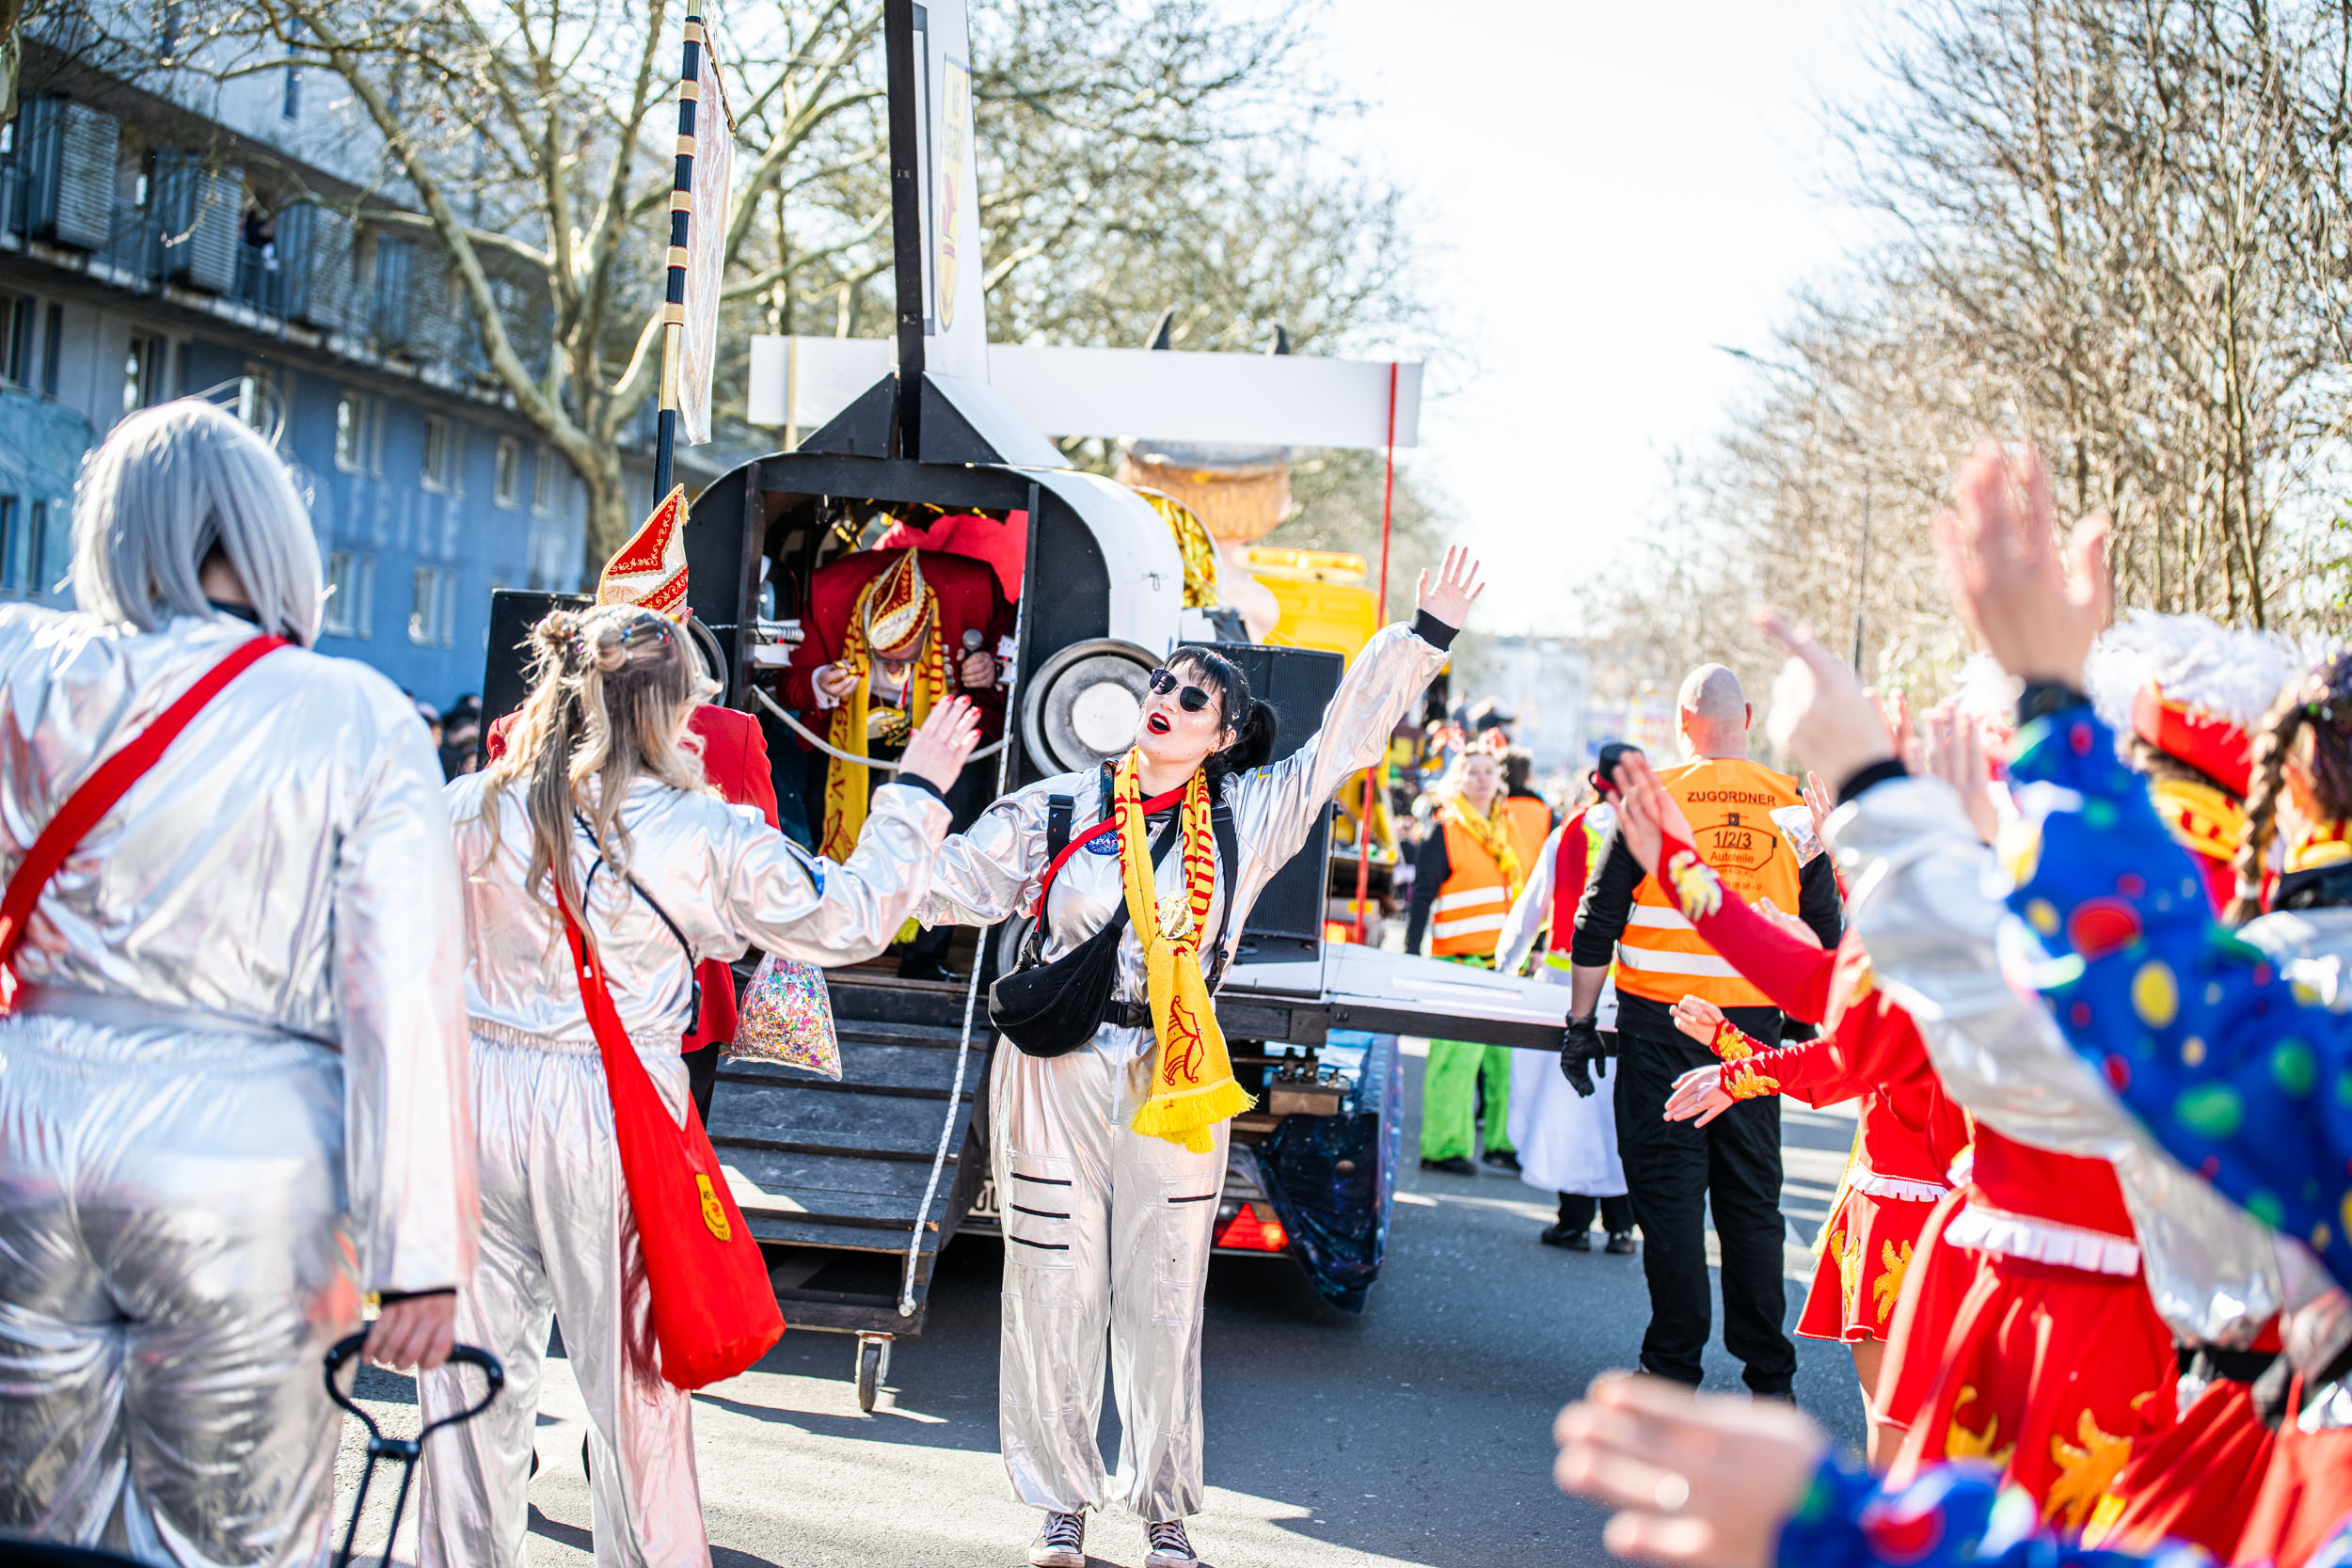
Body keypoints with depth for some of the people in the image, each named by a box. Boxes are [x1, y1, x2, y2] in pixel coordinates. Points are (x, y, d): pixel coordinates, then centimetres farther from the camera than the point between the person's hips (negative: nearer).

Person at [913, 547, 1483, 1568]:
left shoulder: (1248, 817, 5)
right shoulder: (1061, 808, 3)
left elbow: (1344, 739, 6)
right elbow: (952, 880, 3)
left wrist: (1425, 635, 1)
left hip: (1175, 1082, 1)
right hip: (1057, 1072, 0)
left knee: (1164, 1298, 7)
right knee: (1054, 1290, 5)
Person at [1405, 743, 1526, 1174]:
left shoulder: (1506, 828, 17)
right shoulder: (1445, 831, -3)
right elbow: (1422, 896, -6)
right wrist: (1411, 956, -11)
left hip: (1504, 962, 7)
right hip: (1459, 962, -6)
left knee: (1505, 1051, 7)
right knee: (1457, 1053, -9)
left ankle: (1500, 1140, 16)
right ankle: (1443, 1146, -2)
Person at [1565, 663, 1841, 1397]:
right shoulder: (1794, 805, 2)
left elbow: (1598, 921, -5)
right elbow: (1824, 929, 9)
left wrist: (1580, 1021, 2)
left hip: (1661, 1021, -3)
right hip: (1756, 1026, 3)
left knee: (1669, 1193, 3)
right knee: (1752, 1198, 11)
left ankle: (1674, 1367, 7)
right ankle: (1768, 1371, 15)